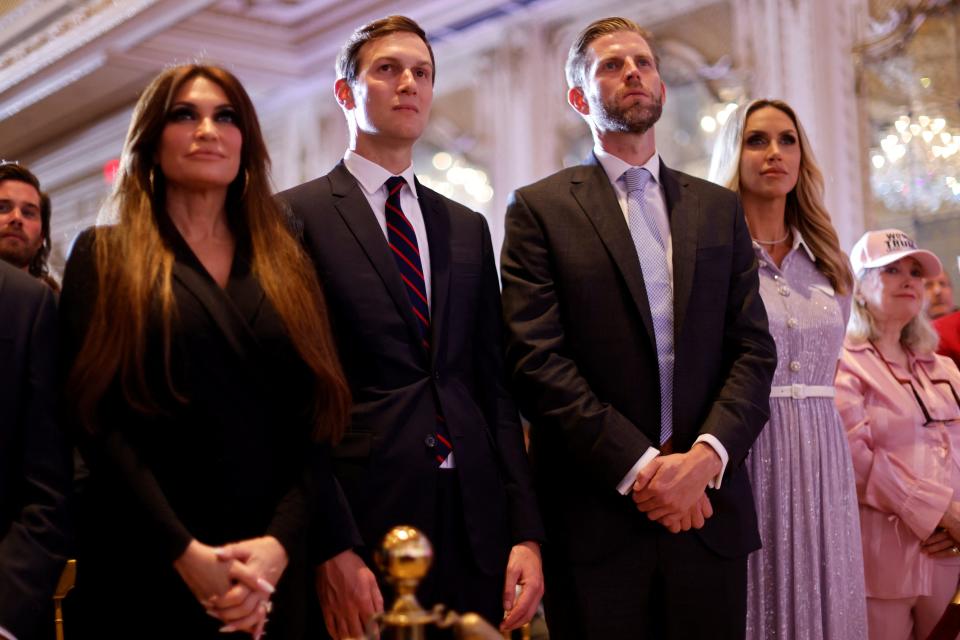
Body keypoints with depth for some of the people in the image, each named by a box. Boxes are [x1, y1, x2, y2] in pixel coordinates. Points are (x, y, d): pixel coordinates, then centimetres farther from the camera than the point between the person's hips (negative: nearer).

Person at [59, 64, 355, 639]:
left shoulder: (287, 266, 12)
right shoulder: (103, 257, 4)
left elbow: (315, 419, 3)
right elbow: (99, 420, -6)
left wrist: (281, 540, -12)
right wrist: (184, 551, -16)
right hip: (145, 572, -2)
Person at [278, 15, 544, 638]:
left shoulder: (468, 228, 14)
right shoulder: (296, 216, -1)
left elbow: (495, 384, 12)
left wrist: (526, 532, 5)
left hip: (476, 528, 4)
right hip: (360, 525, -4)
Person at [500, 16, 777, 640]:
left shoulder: (720, 208, 13)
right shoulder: (541, 209, 1)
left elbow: (754, 349, 6)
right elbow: (537, 358, -8)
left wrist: (705, 456, -10)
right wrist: (640, 467, -14)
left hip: (708, 508, 3)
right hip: (595, 517, -3)